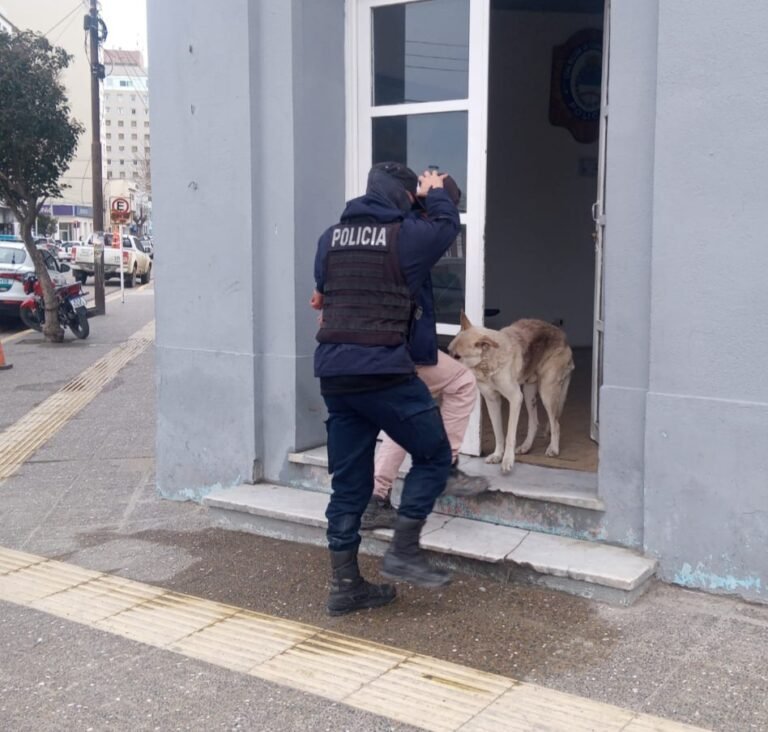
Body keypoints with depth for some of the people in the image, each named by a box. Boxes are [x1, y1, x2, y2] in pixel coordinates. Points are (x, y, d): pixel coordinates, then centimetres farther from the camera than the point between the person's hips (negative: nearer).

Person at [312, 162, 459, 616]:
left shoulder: (331, 237, 12)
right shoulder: (407, 234, -3)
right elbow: (447, 225, 18)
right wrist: (435, 192, 34)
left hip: (332, 371, 6)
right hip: (384, 370, -6)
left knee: (348, 480, 12)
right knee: (434, 456, 11)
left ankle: (345, 584, 16)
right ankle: (404, 552, 8)